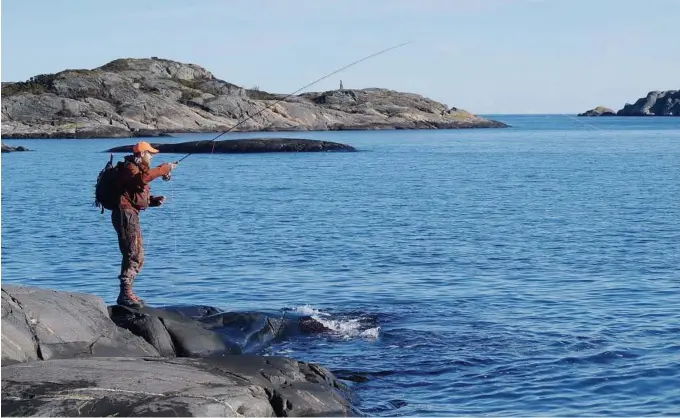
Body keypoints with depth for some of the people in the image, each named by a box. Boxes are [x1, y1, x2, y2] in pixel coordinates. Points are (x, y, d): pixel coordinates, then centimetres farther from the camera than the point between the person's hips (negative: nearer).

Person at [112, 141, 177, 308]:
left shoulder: (137, 169, 25)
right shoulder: (130, 168, -8)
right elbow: (144, 177, -31)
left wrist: (155, 200, 8)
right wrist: (165, 168, -24)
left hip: (131, 215, 11)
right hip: (125, 214, -11)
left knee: (138, 256, 14)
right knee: (133, 255, -16)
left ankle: (127, 293, 19)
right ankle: (125, 294, -18)